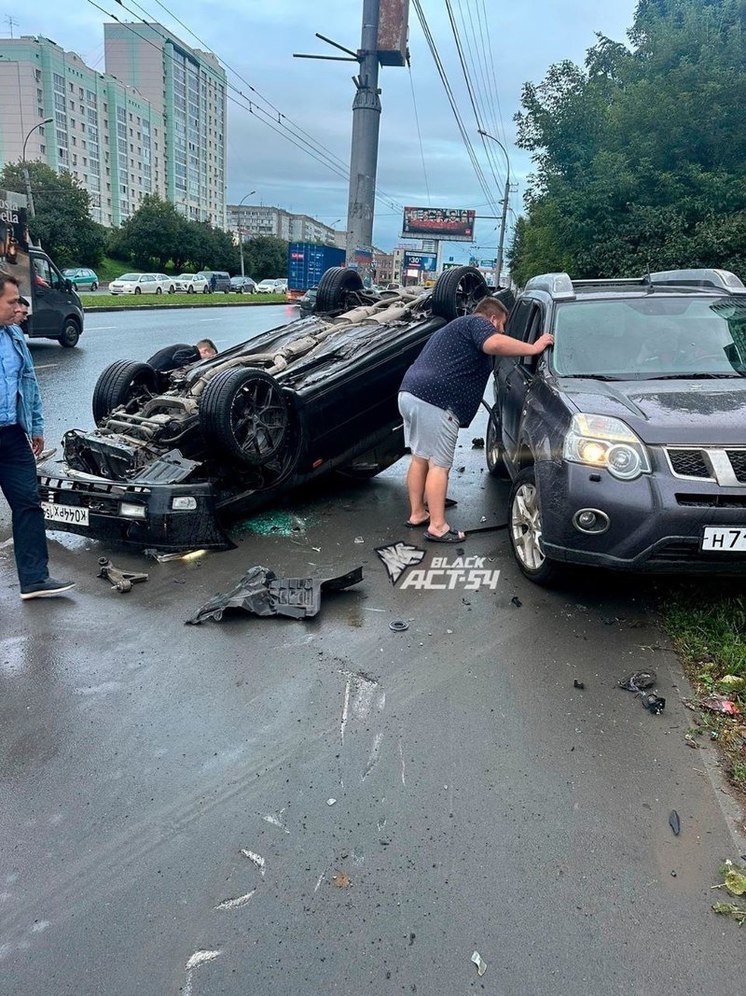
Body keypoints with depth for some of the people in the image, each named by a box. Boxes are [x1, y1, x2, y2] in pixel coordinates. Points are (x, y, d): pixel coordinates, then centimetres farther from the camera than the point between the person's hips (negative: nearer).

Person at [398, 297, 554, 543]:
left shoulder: (453, 328, 32)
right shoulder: (477, 323, 1)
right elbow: (494, 344, -21)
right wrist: (533, 348, -14)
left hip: (409, 393, 10)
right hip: (434, 402, -10)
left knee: (420, 458, 18)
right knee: (439, 464, -5)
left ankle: (417, 514, 26)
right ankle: (437, 527, -1)